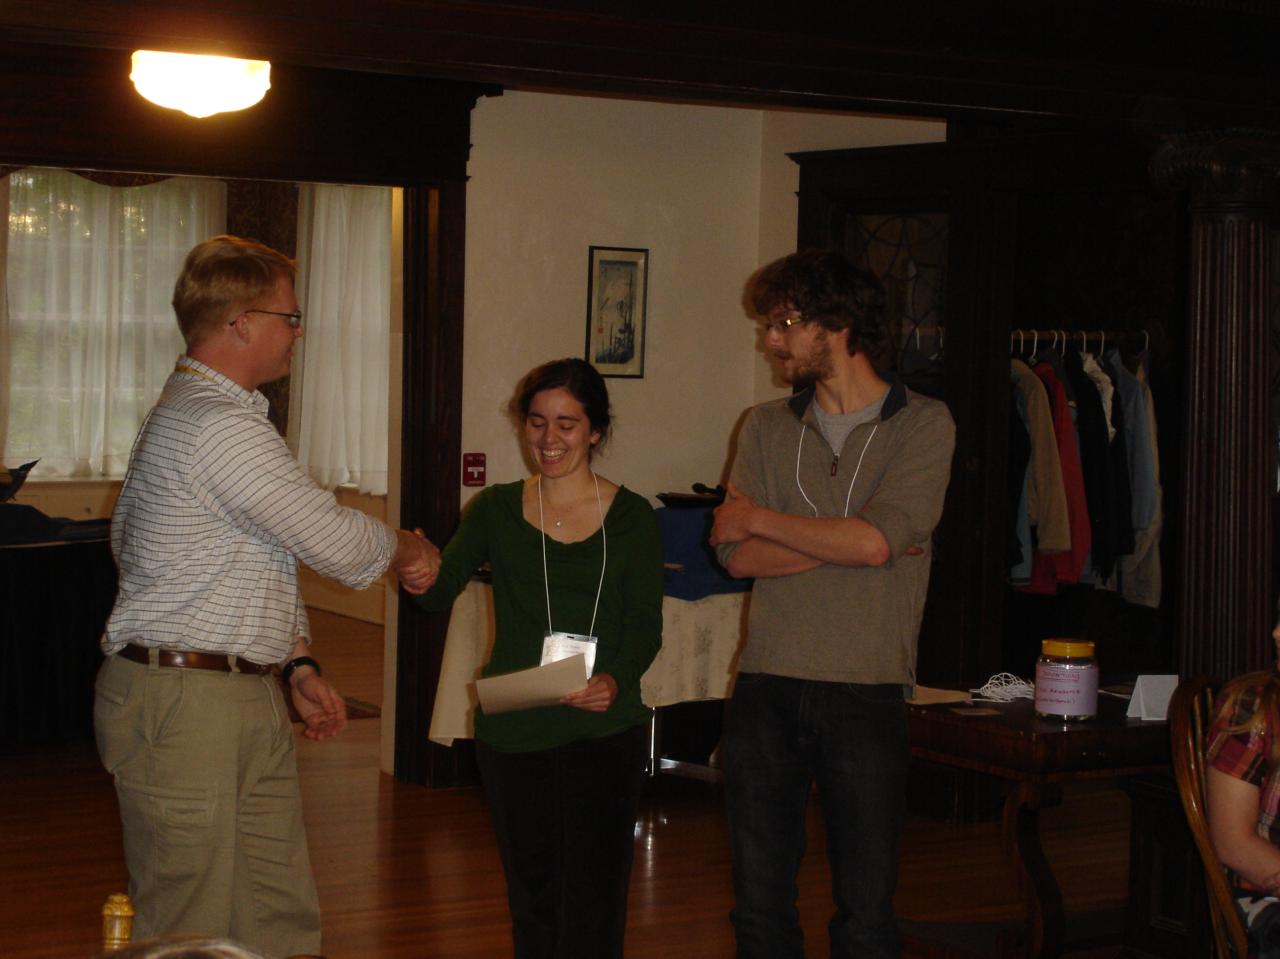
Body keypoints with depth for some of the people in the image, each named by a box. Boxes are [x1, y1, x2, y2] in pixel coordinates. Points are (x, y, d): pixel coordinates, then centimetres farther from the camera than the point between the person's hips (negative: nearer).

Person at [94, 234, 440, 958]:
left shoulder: (220, 411, 18)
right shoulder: (218, 426, -18)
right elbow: (337, 542, -15)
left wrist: (299, 666, 15)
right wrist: (411, 551, 5)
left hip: (249, 701, 10)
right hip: (183, 706, -10)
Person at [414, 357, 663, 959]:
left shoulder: (631, 517, 1)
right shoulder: (497, 509, 4)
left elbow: (646, 627, -2)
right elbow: (441, 593, -7)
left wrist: (616, 681, -22)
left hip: (603, 731, -2)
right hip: (512, 729, 2)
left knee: (591, 901, -5)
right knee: (532, 894, 13)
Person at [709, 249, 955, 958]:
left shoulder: (922, 425, 0)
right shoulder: (766, 427, 11)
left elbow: (877, 540, -14)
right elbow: (738, 556, 0)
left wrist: (759, 518, -4)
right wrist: (849, 542, -9)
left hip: (864, 694, -3)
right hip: (765, 688, 3)